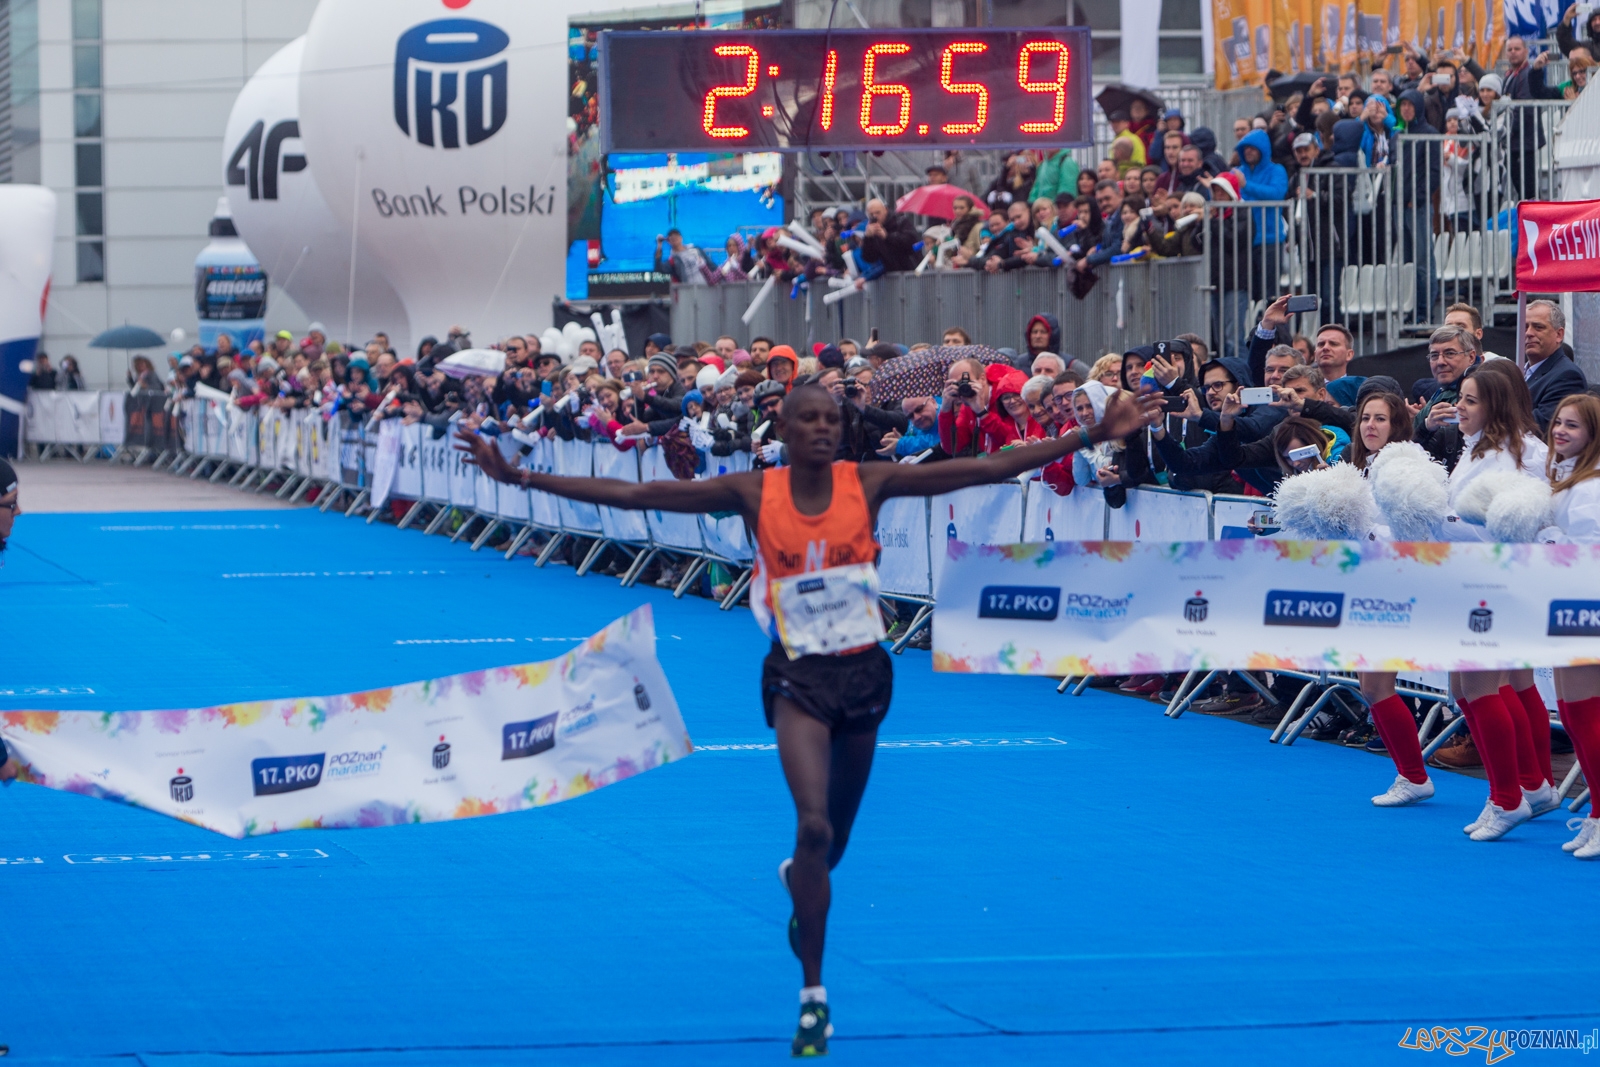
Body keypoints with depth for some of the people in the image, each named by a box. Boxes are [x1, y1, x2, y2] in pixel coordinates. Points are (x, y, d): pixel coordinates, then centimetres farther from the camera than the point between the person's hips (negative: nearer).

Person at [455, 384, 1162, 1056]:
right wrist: (522, 478, -14)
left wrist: (1092, 437, -10)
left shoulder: (868, 483, -5)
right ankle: (813, 996, -8)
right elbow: (632, 495, -9)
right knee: (814, 825, -19)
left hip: (864, 669, 3)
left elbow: (990, 469, -6)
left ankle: (799, 883, 56)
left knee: (835, 834, 16)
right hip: (800, 675, -3)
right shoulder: (754, 493, -8)